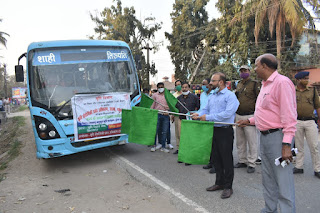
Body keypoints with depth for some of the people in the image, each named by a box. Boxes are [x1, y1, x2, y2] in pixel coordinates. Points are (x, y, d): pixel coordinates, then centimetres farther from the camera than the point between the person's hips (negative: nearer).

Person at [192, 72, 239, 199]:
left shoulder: (230, 95, -10)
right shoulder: (212, 96, 16)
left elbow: (228, 113, -22)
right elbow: (206, 109, 20)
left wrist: (208, 117, -20)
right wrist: (198, 114, -3)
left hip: (225, 131, -8)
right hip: (213, 130, 8)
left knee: (226, 159, 1)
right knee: (215, 158, 15)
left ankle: (228, 187, 14)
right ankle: (219, 182, 30)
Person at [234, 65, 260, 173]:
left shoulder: (254, 84, -2)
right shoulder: (238, 85, 16)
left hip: (249, 117, -6)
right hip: (238, 116, 6)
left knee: (251, 142, -2)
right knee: (240, 141, 13)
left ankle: (251, 163, 7)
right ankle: (242, 161, 24)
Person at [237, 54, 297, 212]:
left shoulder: (282, 82, -15)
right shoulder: (265, 85, 16)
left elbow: (289, 115, -20)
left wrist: (286, 144, -24)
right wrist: (250, 121, 24)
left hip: (277, 137, -10)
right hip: (264, 136, 10)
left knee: (283, 180, -4)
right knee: (268, 179, 18)